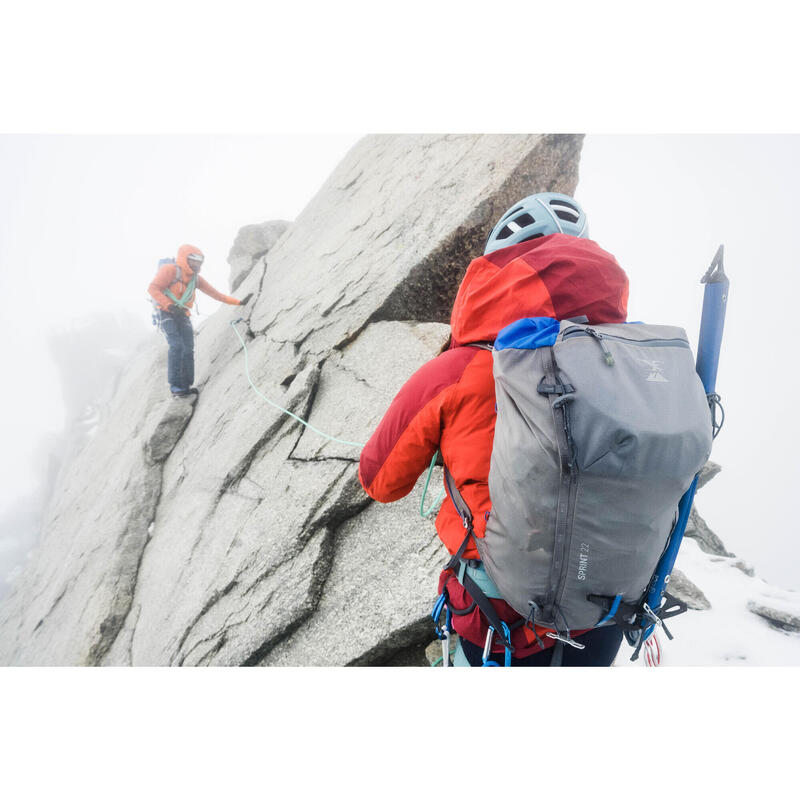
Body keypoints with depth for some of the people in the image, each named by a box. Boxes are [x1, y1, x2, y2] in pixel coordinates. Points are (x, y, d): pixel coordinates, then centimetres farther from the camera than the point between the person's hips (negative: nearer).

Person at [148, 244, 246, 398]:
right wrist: (169, 305, -29)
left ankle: (186, 385, 1)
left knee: (188, 349, -4)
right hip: (166, 314, -6)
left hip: (182, 316, 6)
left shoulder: (195, 278, 8)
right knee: (176, 346, -20)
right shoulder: (170, 270, -11)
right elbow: (153, 288, -16)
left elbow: (215, 293, 9)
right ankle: (175, 386, -17)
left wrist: (238, 302, 4)